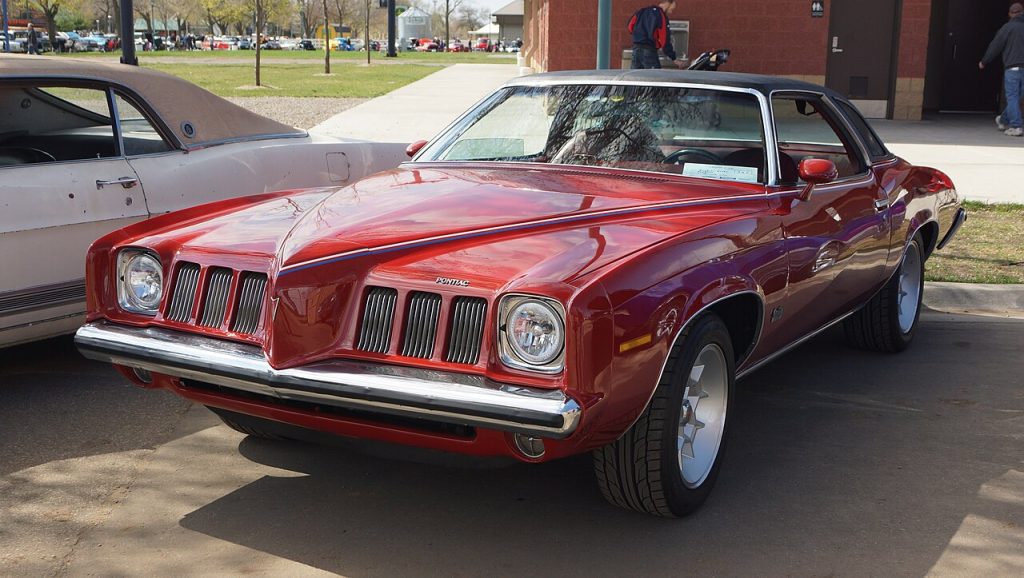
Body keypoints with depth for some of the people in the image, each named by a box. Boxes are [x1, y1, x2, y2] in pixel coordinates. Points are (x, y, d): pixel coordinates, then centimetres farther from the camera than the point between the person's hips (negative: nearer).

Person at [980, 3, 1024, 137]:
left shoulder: (1007, 28, -3)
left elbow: (995, 47, 1)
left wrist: (984, 62, 13)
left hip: (1012, 67, -5)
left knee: (1012, 97, -3)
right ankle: (1004, 121, 29)